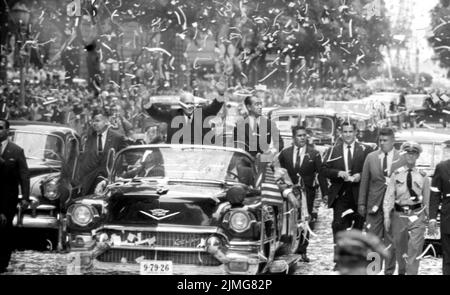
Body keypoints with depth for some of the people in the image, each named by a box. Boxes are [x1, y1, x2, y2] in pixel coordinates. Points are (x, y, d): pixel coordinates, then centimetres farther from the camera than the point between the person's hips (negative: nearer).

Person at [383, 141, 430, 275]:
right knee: (399, 248, 14)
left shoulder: (423, 176, 1)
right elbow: (389, 196, 1)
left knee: (414, 249, -10)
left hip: (417, 215, -1)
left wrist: (428, 216, 6)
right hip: (399, 214, 1)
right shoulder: (396, 174, 1)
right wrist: (387, 216, -5)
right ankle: (401, 271, 35)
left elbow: (426, 199, 6)